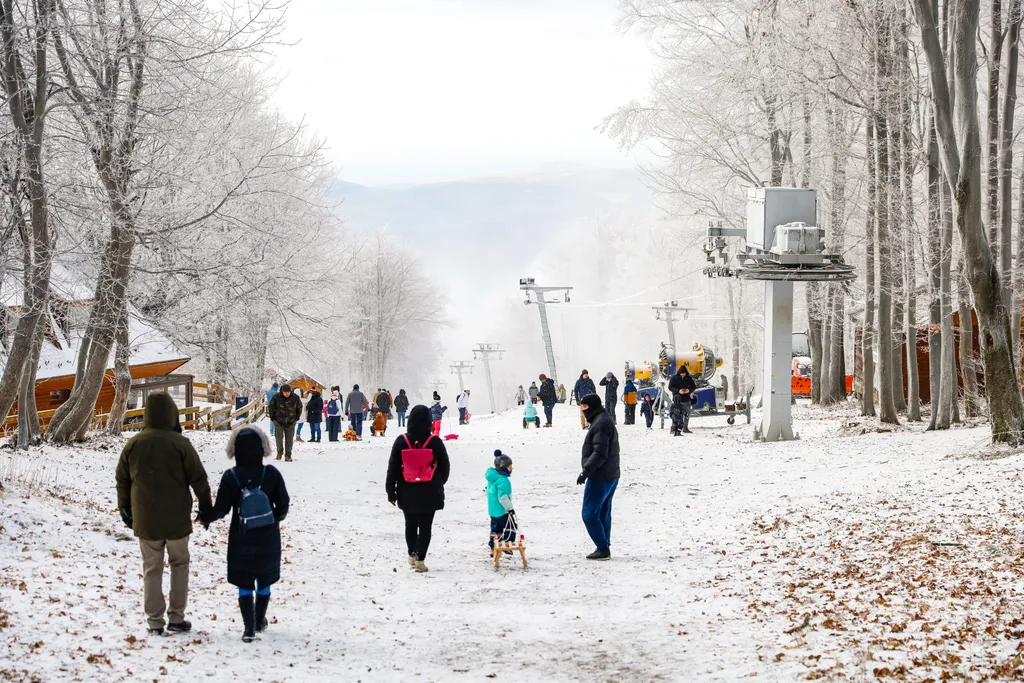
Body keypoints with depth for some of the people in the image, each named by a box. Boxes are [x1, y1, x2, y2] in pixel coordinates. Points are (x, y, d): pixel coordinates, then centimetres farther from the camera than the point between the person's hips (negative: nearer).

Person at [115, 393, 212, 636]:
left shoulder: (133, 444, -3)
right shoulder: (180, 444, -12)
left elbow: (122, 481, 6)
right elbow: (199, 479, -7)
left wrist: (125, 510, 20)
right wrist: (206, 507, 7)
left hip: (145, 520, 2)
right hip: (177, 519, -2)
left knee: (151, 569, 10)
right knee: (179, 563, 15)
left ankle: (154, 622, 10)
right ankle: (176, 618, 12)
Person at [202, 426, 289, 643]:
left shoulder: (230, 477, -13)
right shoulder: (271, 474, -9)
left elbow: (221, 508, -10)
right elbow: (283, 504, -3)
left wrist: (206, 517, 10)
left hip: (241, 540, -2)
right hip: (268, 538, 2)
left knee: (244, 584, 6)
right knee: (264, 581, 19)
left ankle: (249, 628, -1)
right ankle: (260, 621, 33)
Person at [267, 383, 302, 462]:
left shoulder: (295, 398, -7)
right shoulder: (276, 397, -10)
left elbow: (299, 407, 12)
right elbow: (270, 407, 5)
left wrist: (296, 417, 8)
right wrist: (272, 418, 3)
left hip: (290, 422, 1)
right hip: (279, 421, -1)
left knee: (289, 439, 0)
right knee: (278, 437, -8)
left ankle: (288, 455, 10)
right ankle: (280, 451, 18)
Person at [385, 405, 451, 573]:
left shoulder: (401, 441, -7)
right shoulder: (435, 442, -9)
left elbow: (392, 468, -3)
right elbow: (445, 466, 2)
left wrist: (391, 491, 5)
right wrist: (439, 483, 21)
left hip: (407, 493, 2)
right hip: (429, 493, -2)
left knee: (410, 524, 18)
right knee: (425, 526, 1)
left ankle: (412, 555, 31)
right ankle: (420, 559, -6)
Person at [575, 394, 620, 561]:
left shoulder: (601, 423, -17)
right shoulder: (606, 421, 17)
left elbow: (600, 453, -24)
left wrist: (586, 471, -26)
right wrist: (588, 471, 20)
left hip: (600, 478, -11)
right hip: (611, 476, 11)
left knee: (590, 514, -6)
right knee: (603, 514, 13)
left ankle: (603, 548, -7)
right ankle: (604, 549, 16)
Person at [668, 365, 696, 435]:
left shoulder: (689, 378, 5)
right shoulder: (674, 378, -3)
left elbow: (694, 386, 11)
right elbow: (670, 387, -6)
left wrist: (689, 390, -12)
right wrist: (678, 391, -22)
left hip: (686, 399, 4)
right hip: (677, 399, -4)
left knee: (686, 415, 9)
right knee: (676, 415, -9)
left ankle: (685, 428, 21)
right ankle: (674, 429, -9)